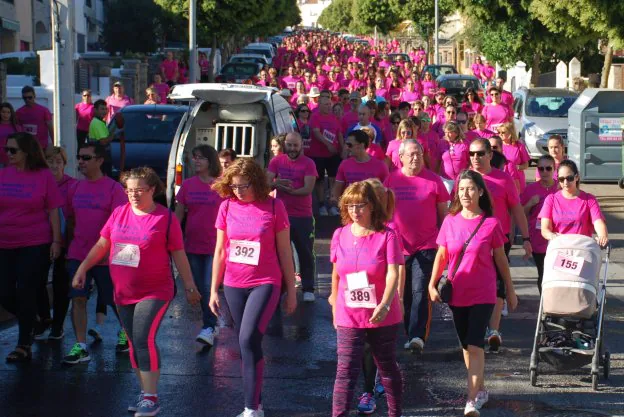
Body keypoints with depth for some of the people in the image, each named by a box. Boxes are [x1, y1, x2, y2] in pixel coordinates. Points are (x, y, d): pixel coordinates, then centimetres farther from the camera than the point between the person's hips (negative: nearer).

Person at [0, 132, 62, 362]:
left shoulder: (44, 176, -5)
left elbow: (53, 211, -3)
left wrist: (56, 241, -6)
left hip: (35, 245, -4)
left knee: (26, 293, -2)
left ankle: (24, 345, 10)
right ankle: (39, 321, 30)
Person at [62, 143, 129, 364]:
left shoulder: (113, 188, -9)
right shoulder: (75, 188, 6)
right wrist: (77, 238, 10)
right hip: (77, 254, 4)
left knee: (114, 299, 10)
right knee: (78, 298, -4)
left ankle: (125, 332, 36)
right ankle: (80, 347, -1)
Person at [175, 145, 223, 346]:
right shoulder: (188, 185, 4)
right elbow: (178, 215, 9)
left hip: (214, 246, -5)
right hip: (192, 245, 5)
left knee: (209, 287, -10)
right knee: (199, 288, 11)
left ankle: (208, 328, -5)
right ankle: (212, 324, 26)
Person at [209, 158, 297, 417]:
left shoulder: (273, 206, -8)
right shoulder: (227, 206, 0)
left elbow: (284, 252, -1)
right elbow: (220, 251, 8)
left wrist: (291, 291, 1)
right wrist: (214, 290, 8)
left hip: (265, 283, -4)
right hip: (233, 286, 4)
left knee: (249, 340, -18)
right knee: (246, 345, 12)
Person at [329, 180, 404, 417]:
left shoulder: (386, 236, -11)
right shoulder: (340, 235, 0)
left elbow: (393, 274, -19)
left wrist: (384, 305, -33)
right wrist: (335, 309, 14)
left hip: (383, 317, -2)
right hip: (349, 318, 2)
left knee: (388, 368, 14)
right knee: (346, 372, -4)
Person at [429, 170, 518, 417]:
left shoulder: (491, 223, -6)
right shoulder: (450, 221, 1)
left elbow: (500, 258, 2)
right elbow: (441, 255, 5)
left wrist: (510, 290, 8)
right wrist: (432, 284, -5)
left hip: (483, 294, -4)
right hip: (457, 294, 4)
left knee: (475, 345, -13)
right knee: (466, 346, 13)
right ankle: (480, 390, 30)